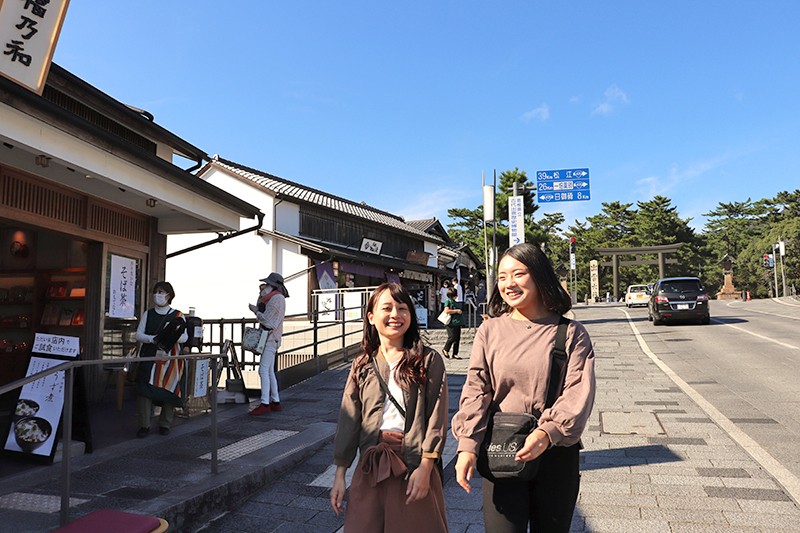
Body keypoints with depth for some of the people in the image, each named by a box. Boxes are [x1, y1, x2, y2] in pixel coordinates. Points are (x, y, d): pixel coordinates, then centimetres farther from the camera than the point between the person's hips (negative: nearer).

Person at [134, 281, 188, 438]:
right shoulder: (147, 314, 12)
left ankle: (165, 424, 16)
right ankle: (144, 425, 2)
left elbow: (185, 337, 0)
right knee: (144, 390, -8)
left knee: (169, 390, 1)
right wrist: (153, 339, -14)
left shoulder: (177, 315, 6)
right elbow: (138, 335, 6)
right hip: (149, 356, 1)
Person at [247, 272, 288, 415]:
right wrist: (261, 295, 11)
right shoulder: (273, 298, 19)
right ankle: (275, 402, 15)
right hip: (268, 338, 10)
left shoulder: (277, 298, -13)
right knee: (269, 371, 11)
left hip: (270, 338, -10)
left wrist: (255, 310, 0)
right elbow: (262, 314, 20)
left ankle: (265, 404, -13)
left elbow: (266, 318, -17)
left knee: (264, 370, -12)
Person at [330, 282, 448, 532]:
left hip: (415, 465, -3)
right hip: (371, 467, 3)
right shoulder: (362, 365, 6)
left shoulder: (429, 360, -4)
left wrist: (425, 466, -12)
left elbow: (437, 418, -6)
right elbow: (348, 420, 6)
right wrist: (340, 474, 4)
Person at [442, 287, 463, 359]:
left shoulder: (456, 302, 20)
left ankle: (455, 354, 11)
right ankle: (445, 350, 10)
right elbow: (447, 311, -18)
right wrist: (456, 311, -15)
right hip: (451, 323, -8)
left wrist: (461, 311, 15)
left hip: (457, 323, 8)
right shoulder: (448, 301, -5)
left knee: (457, 338, 5)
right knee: (452, 337, -11)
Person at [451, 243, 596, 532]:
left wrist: (547, 433, -26)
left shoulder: (571, 333, 0)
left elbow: (579, 391, -11)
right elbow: (476, 390, -4)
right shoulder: (490, 331, 3)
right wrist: (467, 443, -17)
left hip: (556, 453, 0)